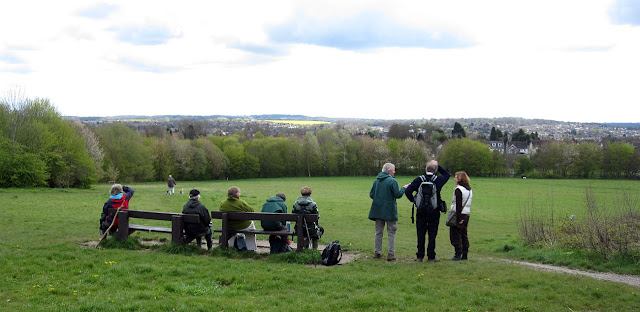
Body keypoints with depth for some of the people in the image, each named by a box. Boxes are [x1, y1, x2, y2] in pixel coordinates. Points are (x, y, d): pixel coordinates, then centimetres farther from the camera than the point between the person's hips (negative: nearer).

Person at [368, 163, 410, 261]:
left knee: (378, 232, 14)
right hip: (389, 211, -5)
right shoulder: (392, 181, -12)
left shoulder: (376, 181, 6)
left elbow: (371, 195, 8)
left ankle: (377, 252, 16)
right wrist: (404, 188, 1)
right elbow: (398, 194, -15)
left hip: (378, 210, 5)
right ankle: (391, 253, -2)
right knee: (391, 233, 2)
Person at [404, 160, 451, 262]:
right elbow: (447, 174, 17)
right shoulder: (439, 180, -5)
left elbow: (407, 191, -12)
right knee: (432, 234, 4)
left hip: (421, 211, 1)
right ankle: (431, 257, 5)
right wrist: (437, 165, 13)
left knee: (420, 234, 8)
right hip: (434, 211, -1)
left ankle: (420, 256, 10)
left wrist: (413, 200, 4)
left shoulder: (419, 180, -5)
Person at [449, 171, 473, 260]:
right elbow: (468, 204, 13)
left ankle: (458, 254, -6)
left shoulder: (458, 189, -13)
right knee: (464, 235, 12)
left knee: (455, 235, -3)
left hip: (458, 214, -8)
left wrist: (458, 217, -18)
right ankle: (465, 254, 14)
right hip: (466, 215, 8)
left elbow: (458, 204, -17)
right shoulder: (469, 190, 12)